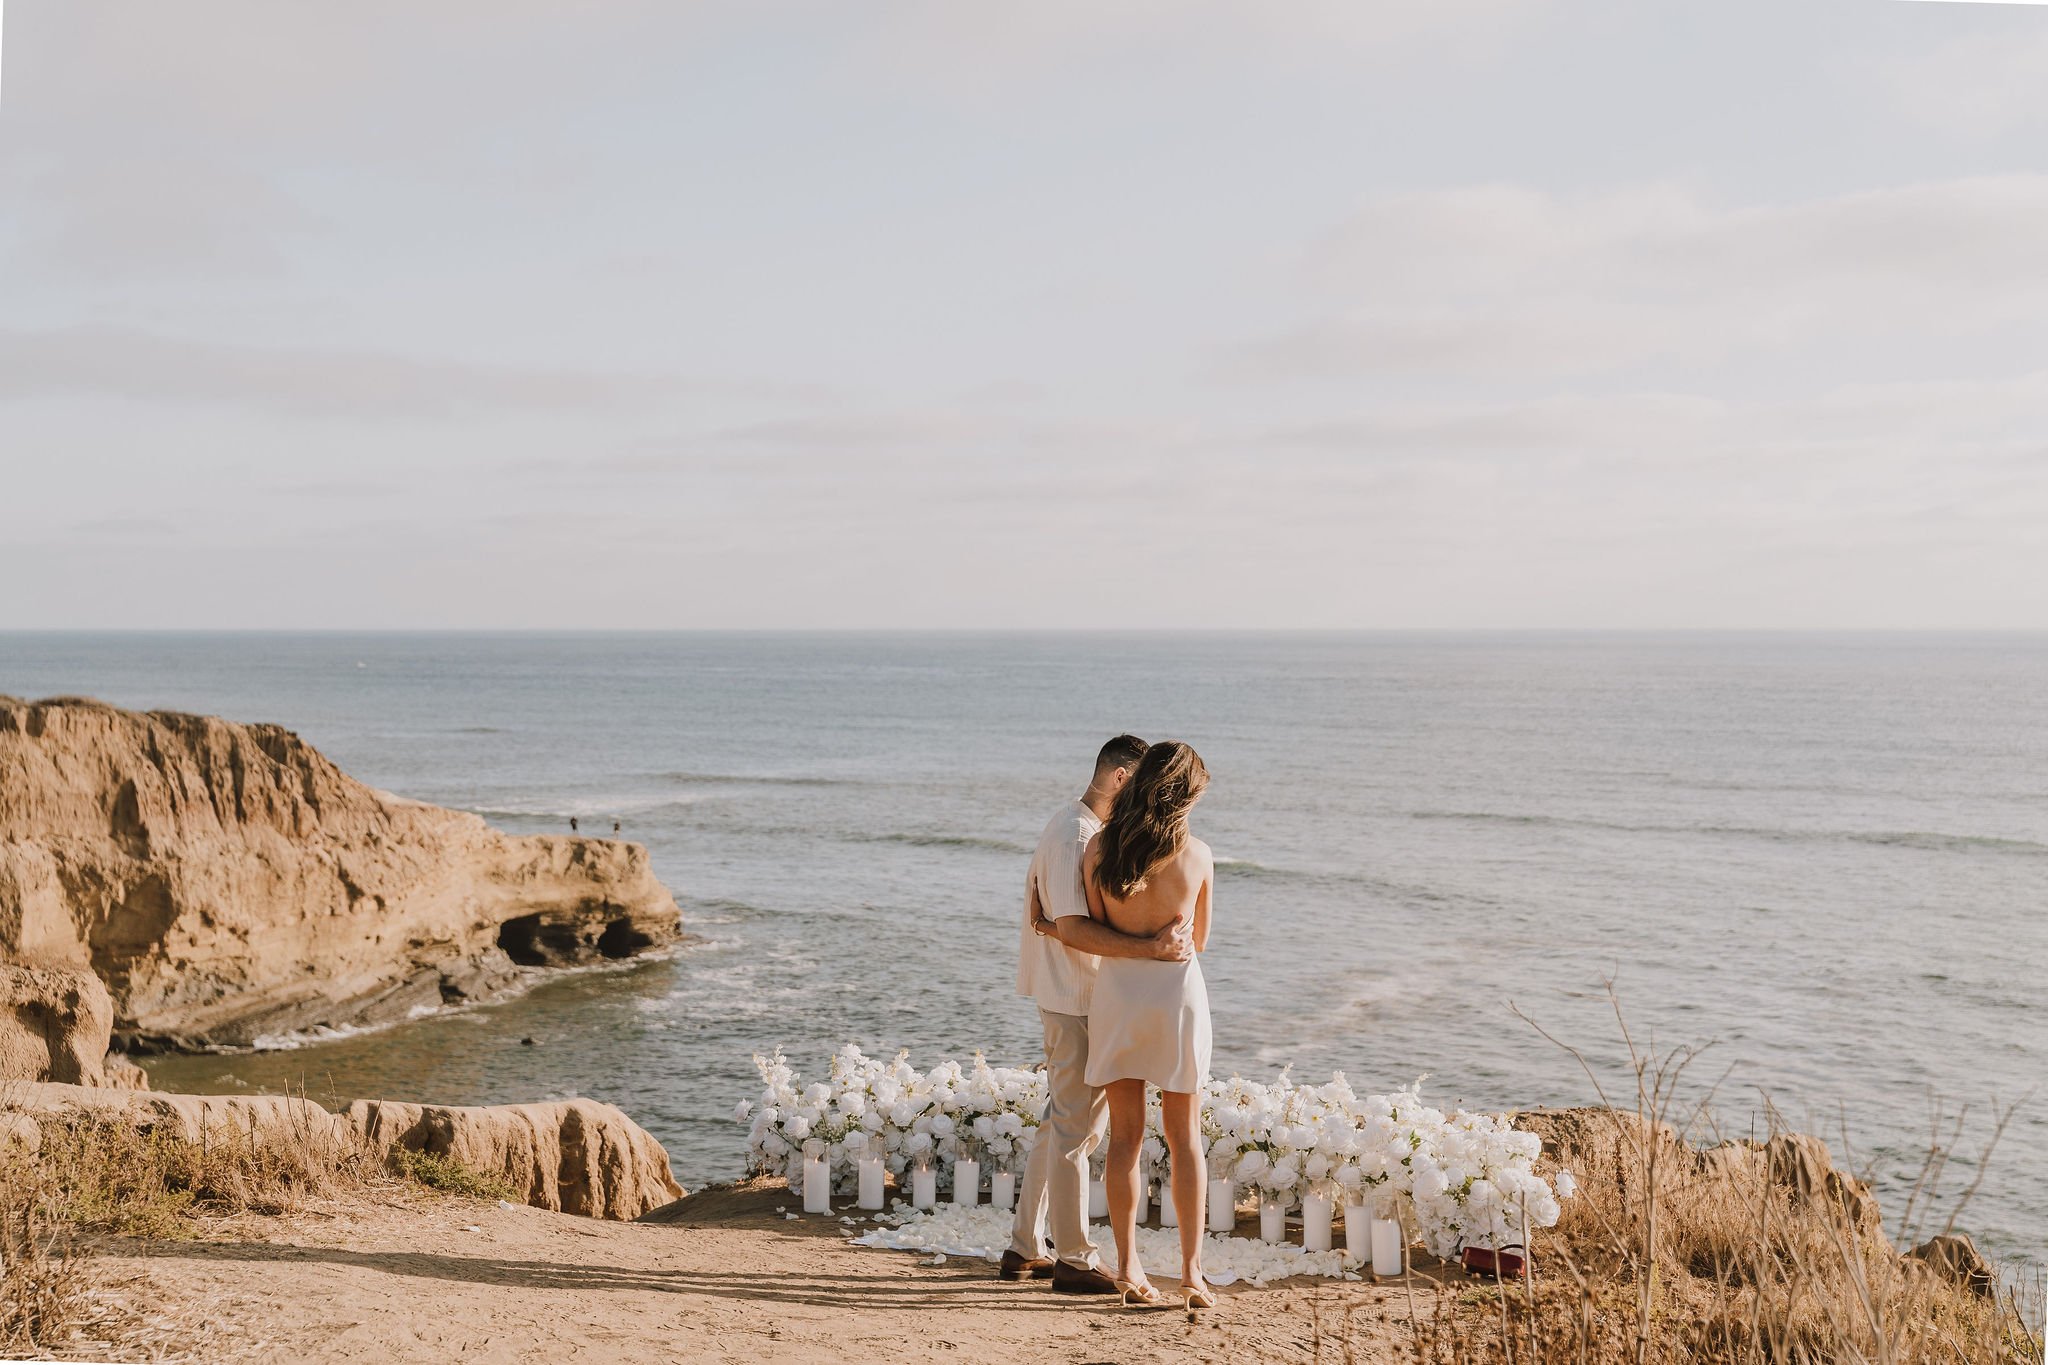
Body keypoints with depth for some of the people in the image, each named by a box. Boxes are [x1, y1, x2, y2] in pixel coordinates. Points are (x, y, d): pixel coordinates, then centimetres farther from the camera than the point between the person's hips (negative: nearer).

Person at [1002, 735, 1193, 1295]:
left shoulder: (1069, 824, 15)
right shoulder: (1078, 836, -18)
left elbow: (1043, 915, 16)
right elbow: (1073, 928, -26)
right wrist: (1150, 947, -32)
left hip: (1066, 995, 10)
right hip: (1078, 999, -10)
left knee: (1062, 1121, 16)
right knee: (1077, 1125, -3)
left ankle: (1024, 1248, 24)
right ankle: (1075, 1260, 5)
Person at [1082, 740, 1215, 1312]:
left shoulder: (1098, 849, -8)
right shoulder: (1198, 855, -9)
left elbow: (1096, 927, 1)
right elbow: (1199, 939, 4)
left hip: (1115, 988, 1)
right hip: (1177, 991, -1)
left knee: (1125, 1136, 10)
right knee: (1185, 1137, 9)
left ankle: (1128, 1268, 12)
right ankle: (1191, 1270, 9)